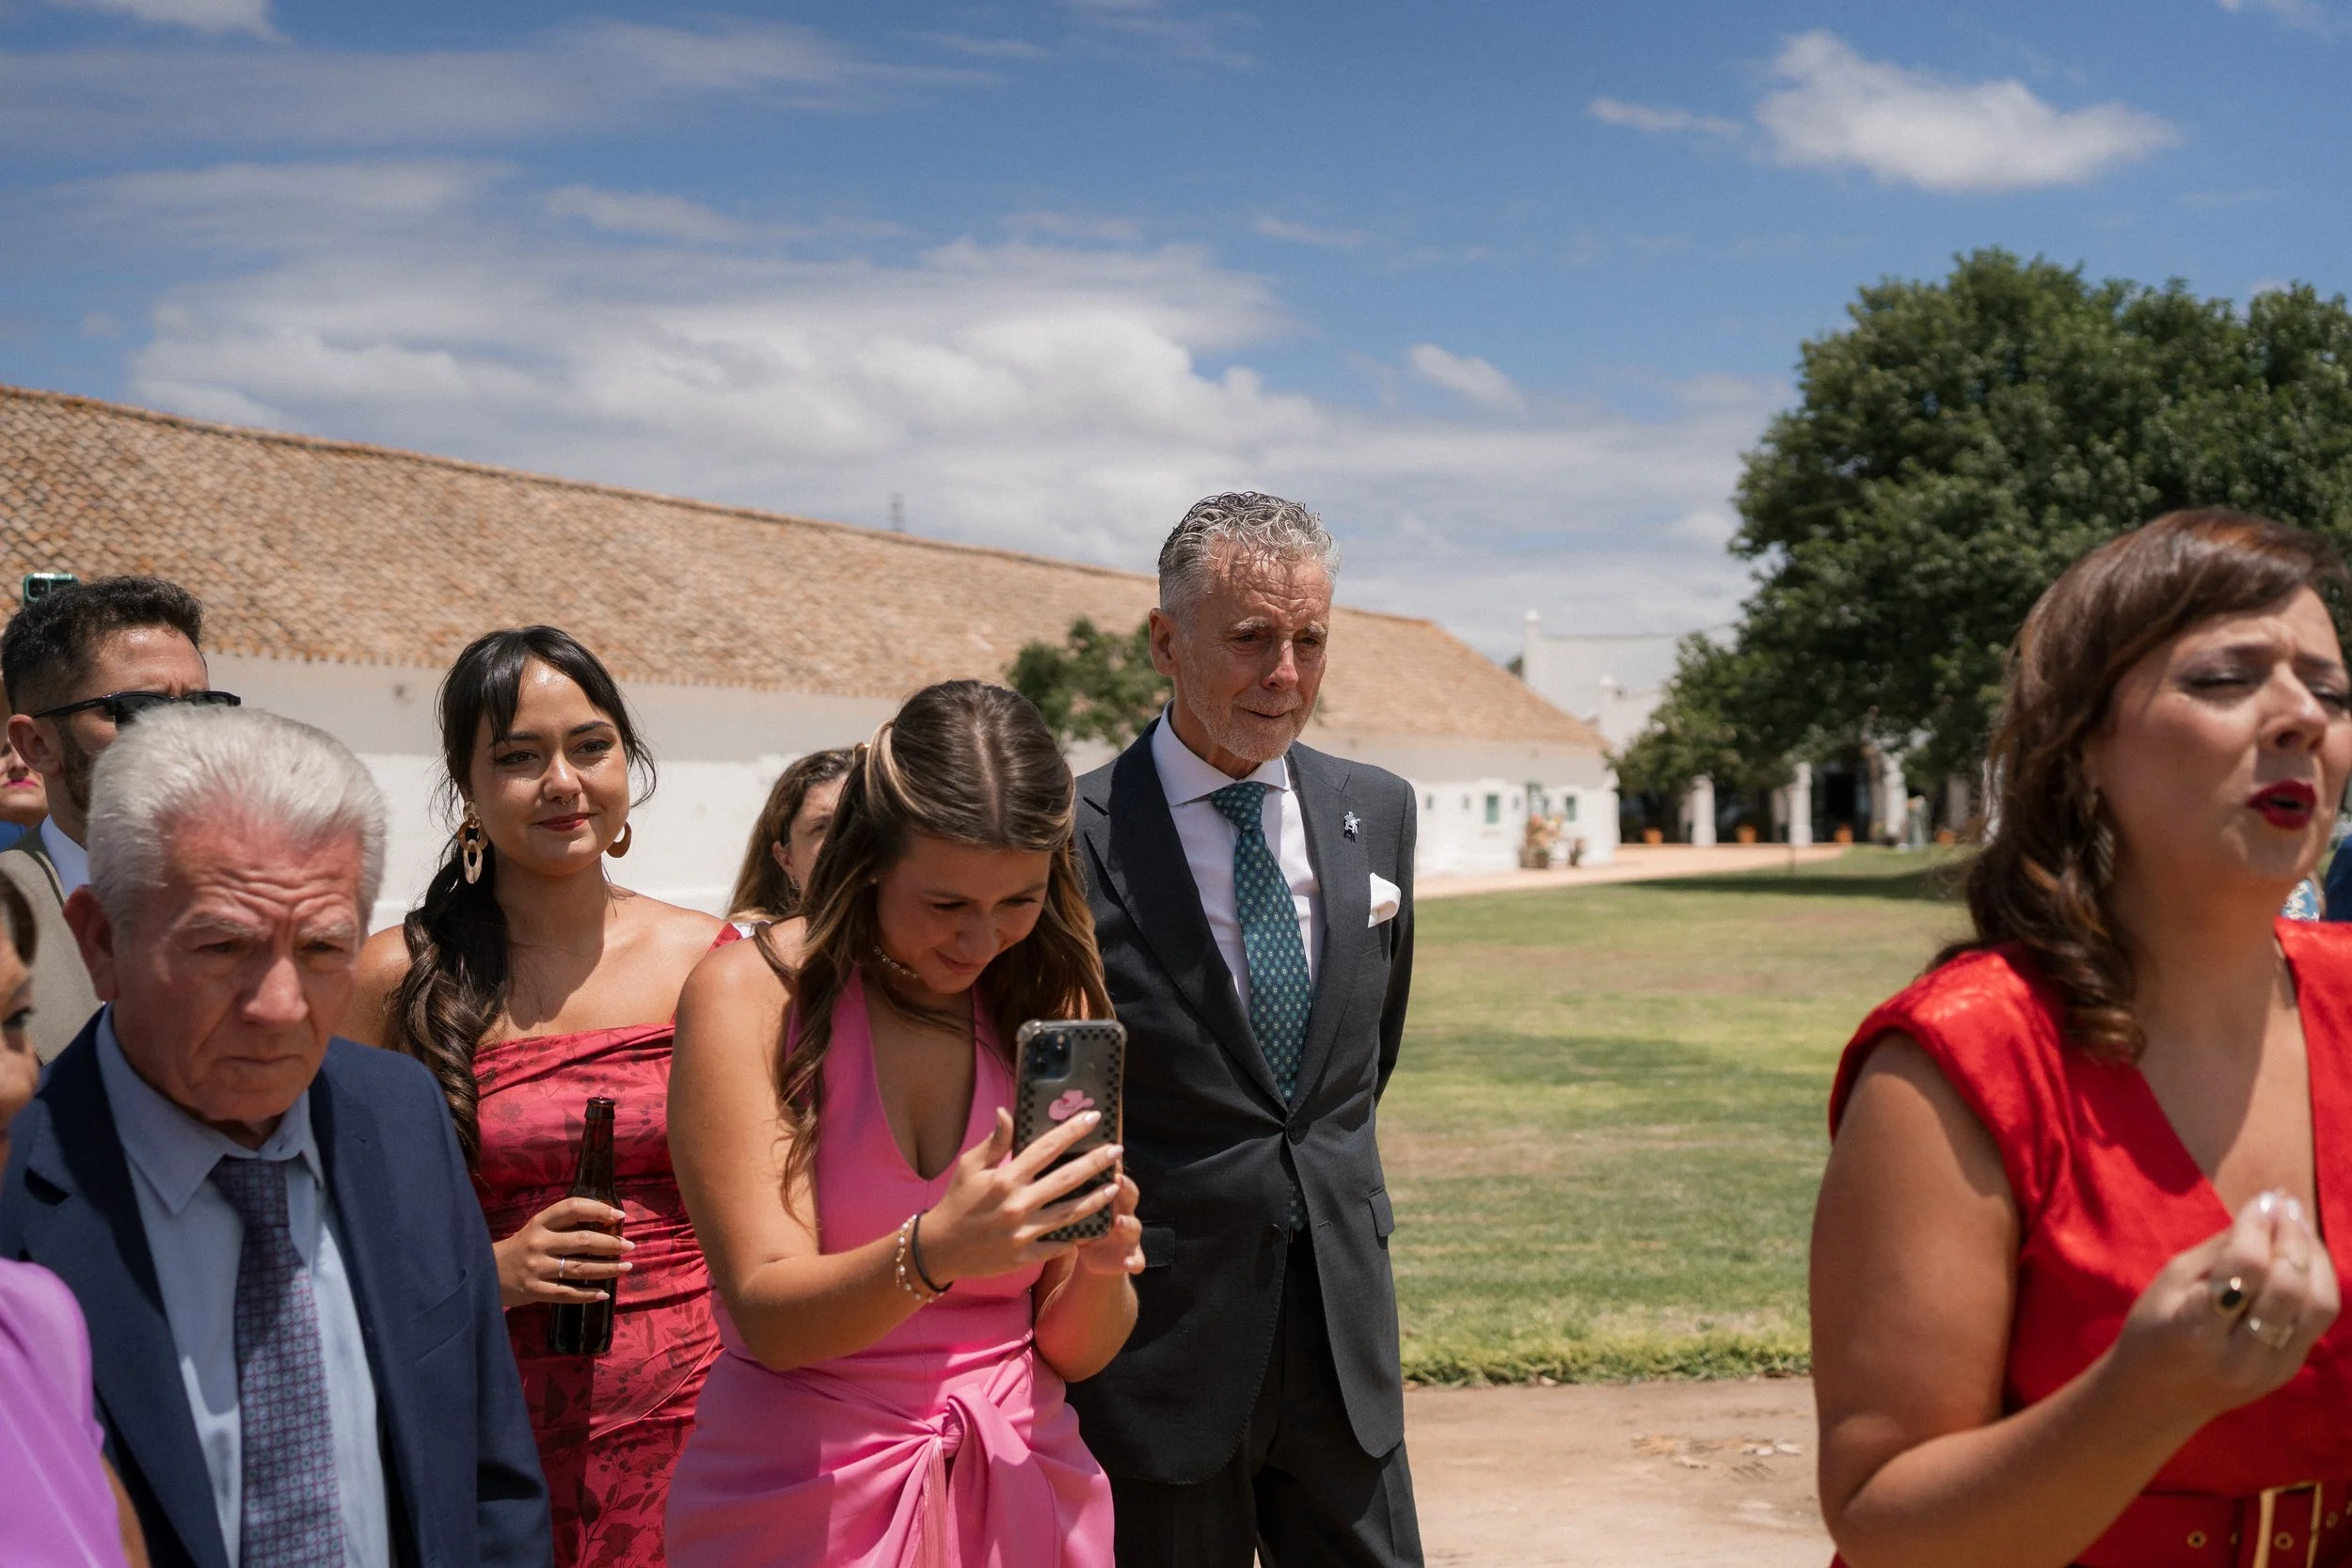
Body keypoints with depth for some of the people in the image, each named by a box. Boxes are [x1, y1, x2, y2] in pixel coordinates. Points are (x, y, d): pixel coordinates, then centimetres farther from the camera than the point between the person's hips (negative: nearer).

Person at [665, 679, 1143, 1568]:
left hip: (1019, 1490, 3)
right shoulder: (751, 996, -11)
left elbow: (1075, 1354, 0)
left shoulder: (1054, 1006, 0)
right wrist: (932, 1254, -36)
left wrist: (1100, 1263, -22)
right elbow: (768, 1315, -18)